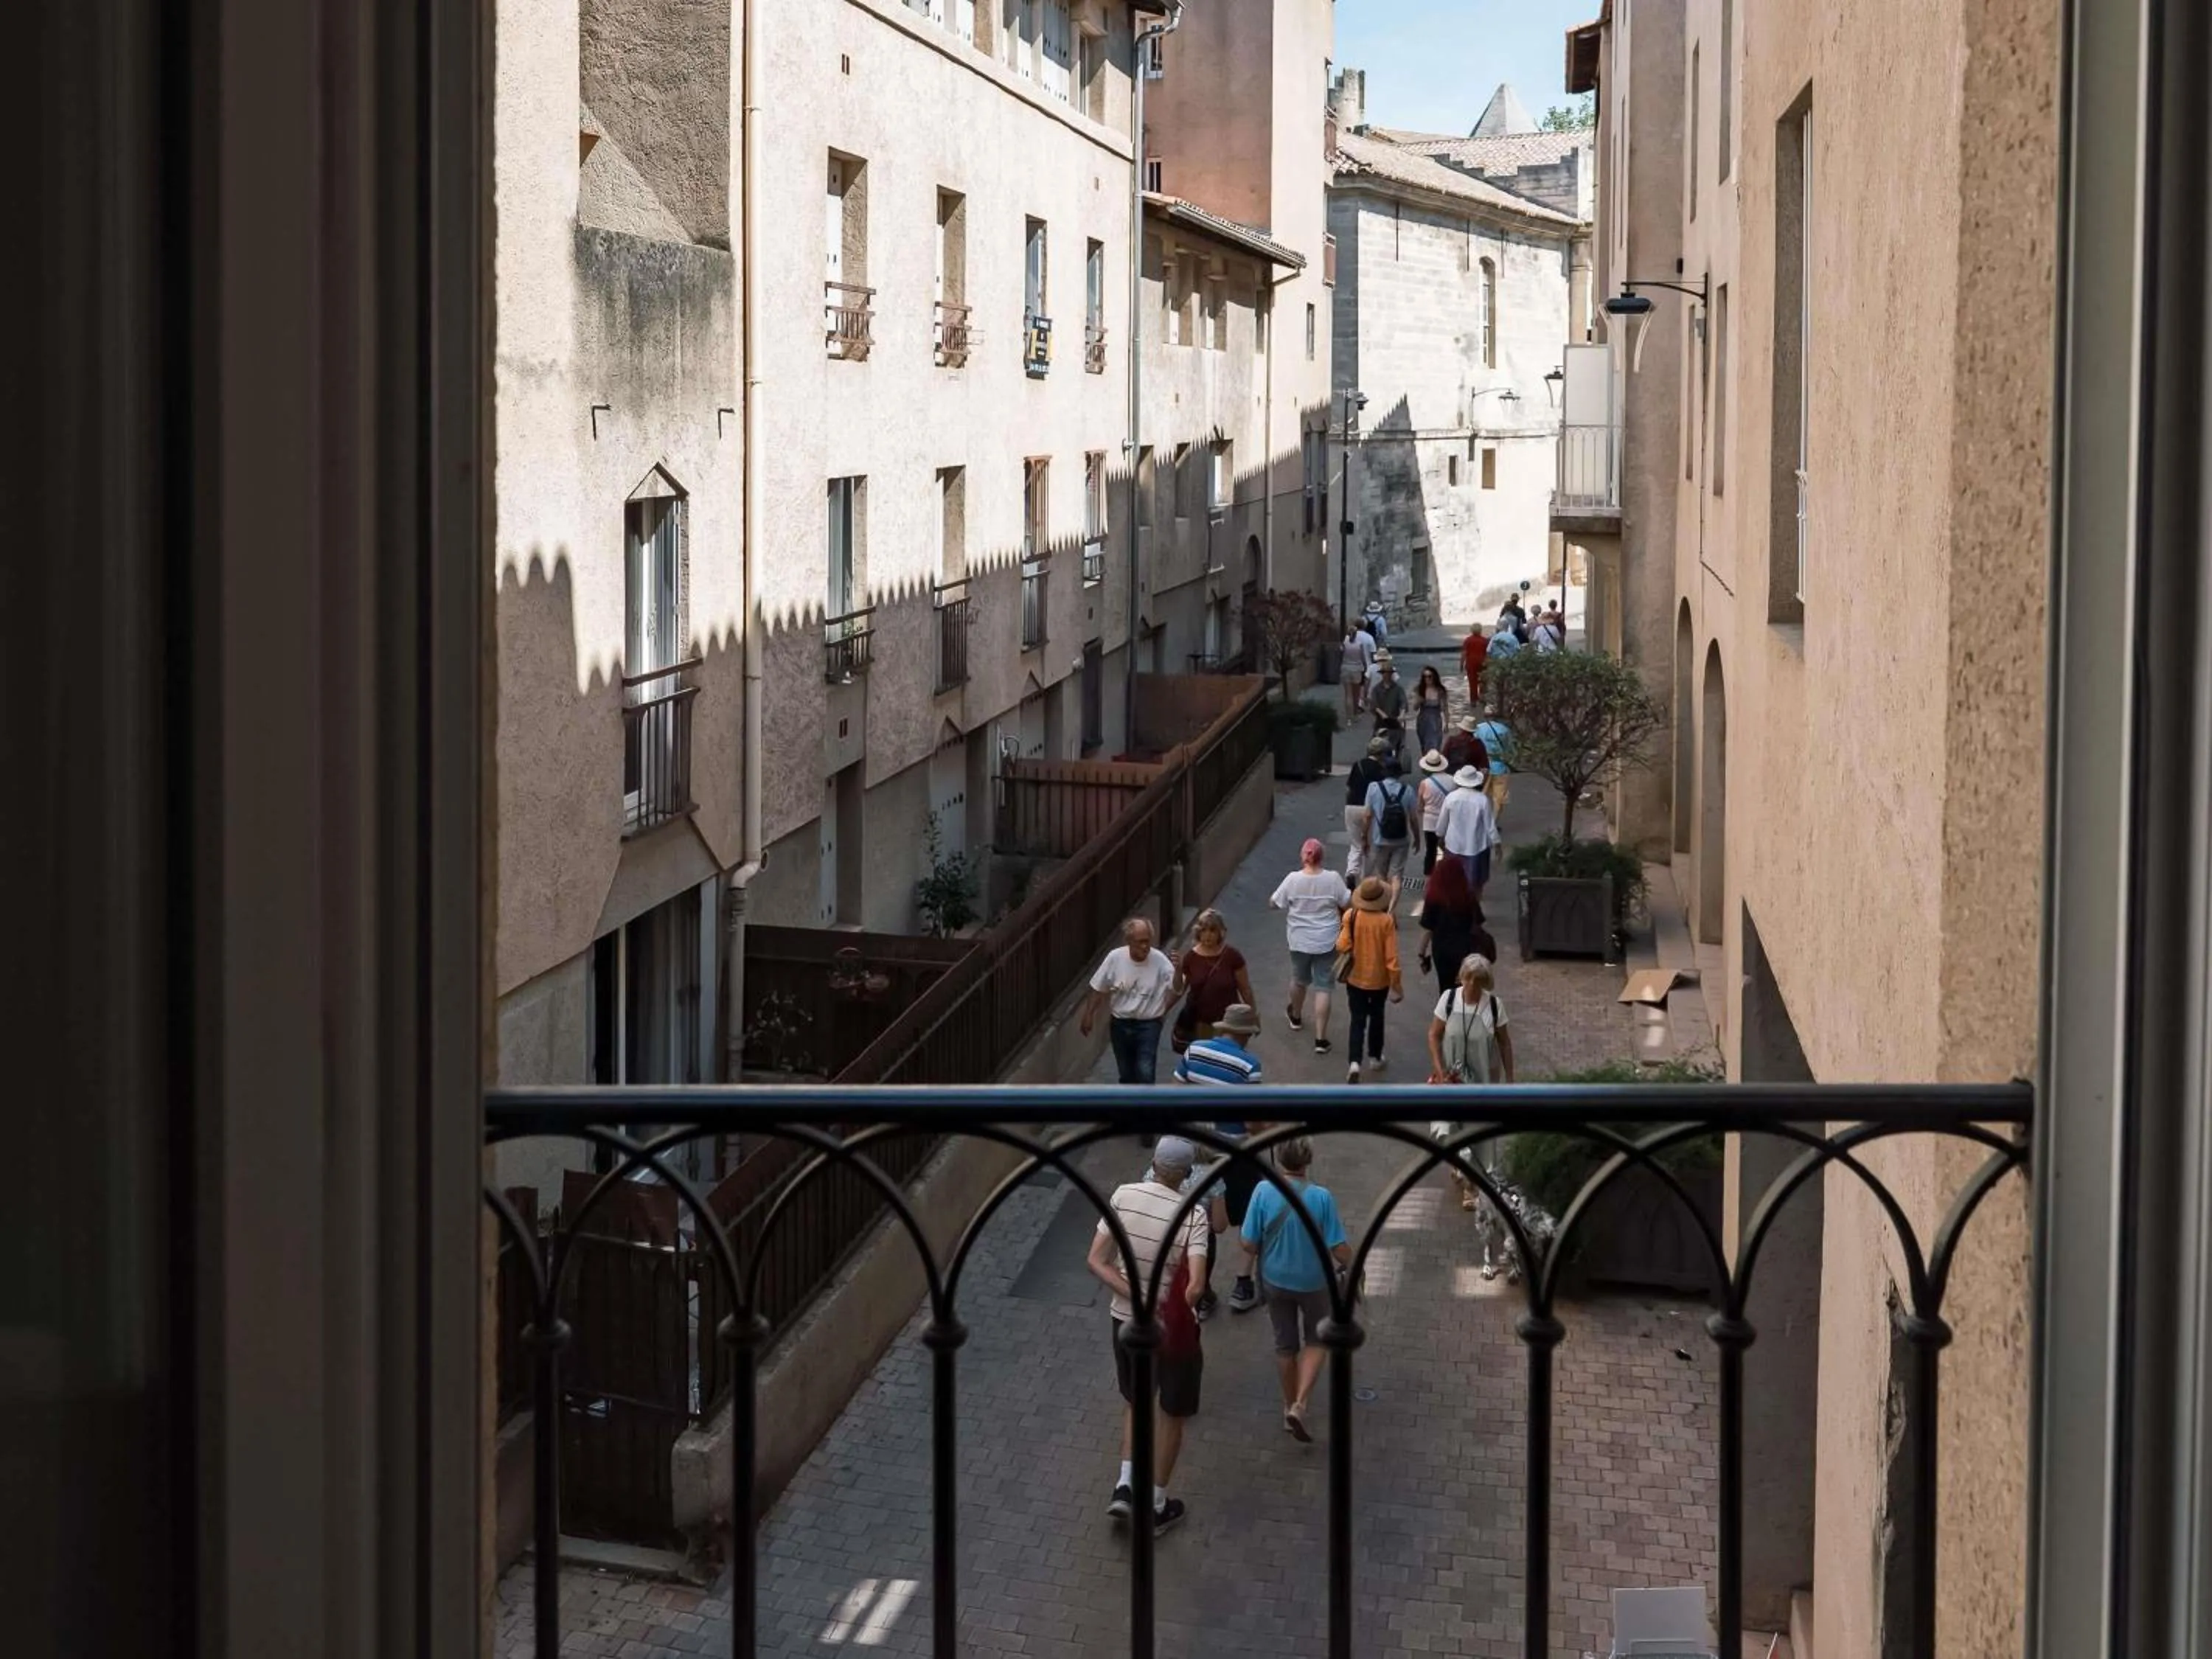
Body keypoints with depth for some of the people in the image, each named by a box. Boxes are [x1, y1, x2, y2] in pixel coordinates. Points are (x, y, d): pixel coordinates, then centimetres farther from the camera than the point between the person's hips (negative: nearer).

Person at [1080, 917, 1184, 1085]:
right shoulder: (1115, 958, -11)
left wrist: (1178, 971, -43)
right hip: (1121, 1024, 3)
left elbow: (1177, 990, -25)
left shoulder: (1160, 960, -17)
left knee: (1145, 1073, -13)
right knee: (1126, 1074, 15)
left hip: (1148, 1025, -3)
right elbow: (1099, 989, 1)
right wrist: (1088, 1015, 4)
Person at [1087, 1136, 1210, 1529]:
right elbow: (1195, 1287, -32)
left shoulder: (1123, 1197, -10)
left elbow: (1096, 1261, -12)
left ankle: (1125, 1486, 17)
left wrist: (1138, 1301, -16)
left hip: (1126, 1320, 4)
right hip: (1175, 1328, -4)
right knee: (1172, 1416, 16)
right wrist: (1171, 1314, -16)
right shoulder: (1193, 1216, -22)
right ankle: (1155, 1507, 25)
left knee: (1135, 1403, 27)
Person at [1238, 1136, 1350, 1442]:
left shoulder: (1264, 1193, -20)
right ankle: (1300, 1405, 6)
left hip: (1276, 1280, 2)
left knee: (1285, 1345, 22)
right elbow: (1340, 1250, -19)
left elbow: (1249, 1244, -14)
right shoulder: (1322, 1198, -24)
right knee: (1315, 1341, 21)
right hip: (1314, 1282, -2)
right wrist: (1347, 1264, 4)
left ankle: (1290, 1408, 37)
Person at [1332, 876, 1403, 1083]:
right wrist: (1396, 982, -5)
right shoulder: (1386, 920, -19)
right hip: (1379, 978, 0)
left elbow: (1342, 947, -14)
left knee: (1358, 1019, 7)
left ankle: (1354, 1063, -9)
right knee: (1376, 1016, 22)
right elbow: (1391, 956, -16)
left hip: (1356, 977, 0)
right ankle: (1375, 1058, 36)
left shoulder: (1351, 916, -16)